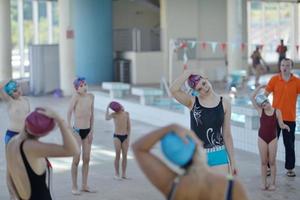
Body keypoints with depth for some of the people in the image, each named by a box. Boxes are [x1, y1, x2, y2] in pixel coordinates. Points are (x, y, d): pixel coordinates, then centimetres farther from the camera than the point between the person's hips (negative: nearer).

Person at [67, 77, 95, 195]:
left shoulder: (91, 97, 2)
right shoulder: (76, 97, -14)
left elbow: (92, 114, 8)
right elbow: (69, 112, -16)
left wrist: (92, 130, 5)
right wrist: (69, 128, -21)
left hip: (88, 131, 5)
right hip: (77, 131, -5)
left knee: (86, 159, 8)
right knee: (77, 158, -6)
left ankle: (84, 186, 16)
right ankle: (74, 187, 1)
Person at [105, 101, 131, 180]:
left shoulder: (126, 114, 3)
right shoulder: (114, 114, -6)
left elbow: (129, 127, 7)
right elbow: (107, 118, -29)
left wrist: (128, 137, 1)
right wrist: (107, 108, -23)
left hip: (125, 136, 3)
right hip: (117, 136, -3)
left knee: (125, 155, 3)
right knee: (118, 155, -6)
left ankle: (124, 174, 11)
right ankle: (116, 174, 3)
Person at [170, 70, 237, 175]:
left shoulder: (224, 103, 2)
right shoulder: (192, 102, 0)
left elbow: (227, 134, 6)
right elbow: (174, 90, -20)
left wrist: (232, 160, 6)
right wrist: (188, 72, -13)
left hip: (218, 154, 0)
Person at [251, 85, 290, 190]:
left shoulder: (277, 111, -5)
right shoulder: (260, 111, -5)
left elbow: (281, 124, -6)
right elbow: (252, 98, -11)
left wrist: (285, 126, -28)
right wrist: (260, 87, -11)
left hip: (273, 139, 0)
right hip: (262, 138, 1)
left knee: (272, 162, 4)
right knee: (264, 162, 6)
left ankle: (272, 183, 12)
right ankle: (264, 183, 14)